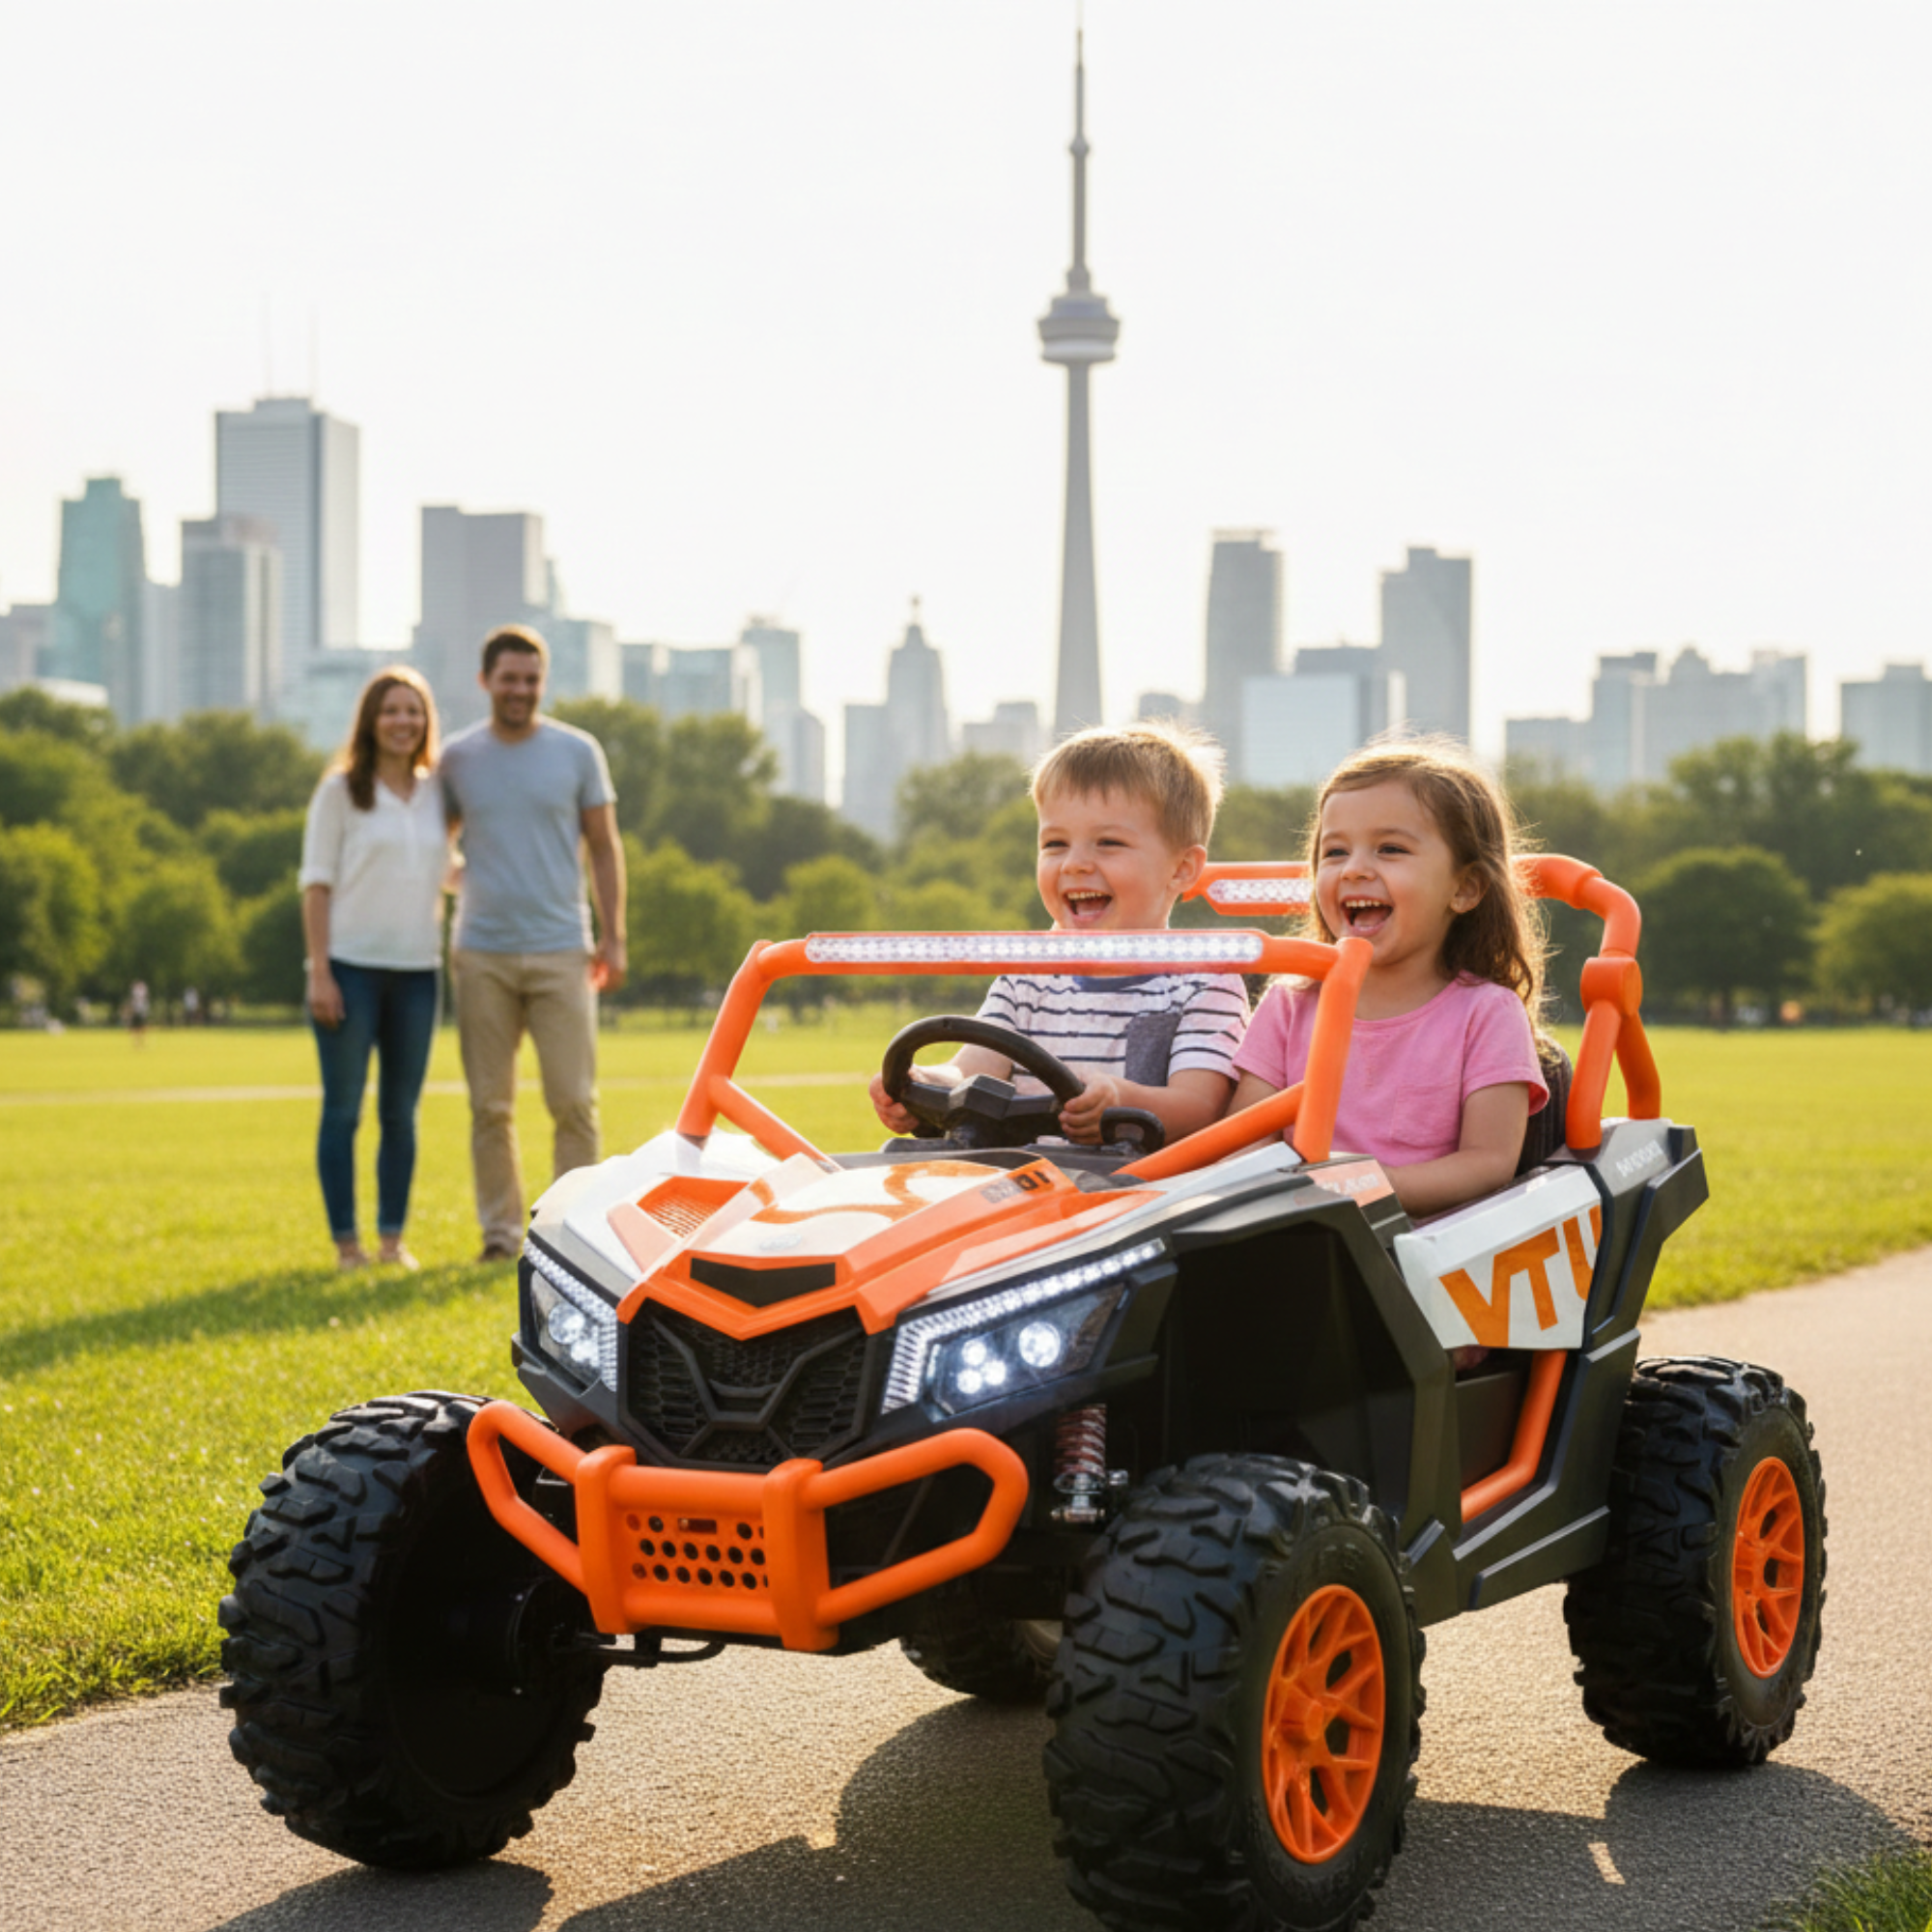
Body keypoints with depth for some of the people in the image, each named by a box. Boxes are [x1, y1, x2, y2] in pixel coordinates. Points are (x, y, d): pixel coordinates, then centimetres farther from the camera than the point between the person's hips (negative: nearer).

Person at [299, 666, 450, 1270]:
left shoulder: (436, 793, 11)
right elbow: (317, 884, -4)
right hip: (351, 968, -4)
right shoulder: (341, 791, -1)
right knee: (343, 1108, -1)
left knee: (401, 1112, 7)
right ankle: (346, 1241, 4)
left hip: (416, 970, 4)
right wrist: (319, 972, -11)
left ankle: (393, 1237, 15)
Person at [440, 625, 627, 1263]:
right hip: (482, 954, 1)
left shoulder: (578, 752, 4)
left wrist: (613, 937, 1)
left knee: (574, 1100, -3)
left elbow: (604, 847, 7)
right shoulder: (457, 757, 6)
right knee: (489, 1105, 4)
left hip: (560, 951, -1)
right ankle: (500, 1230, 12)